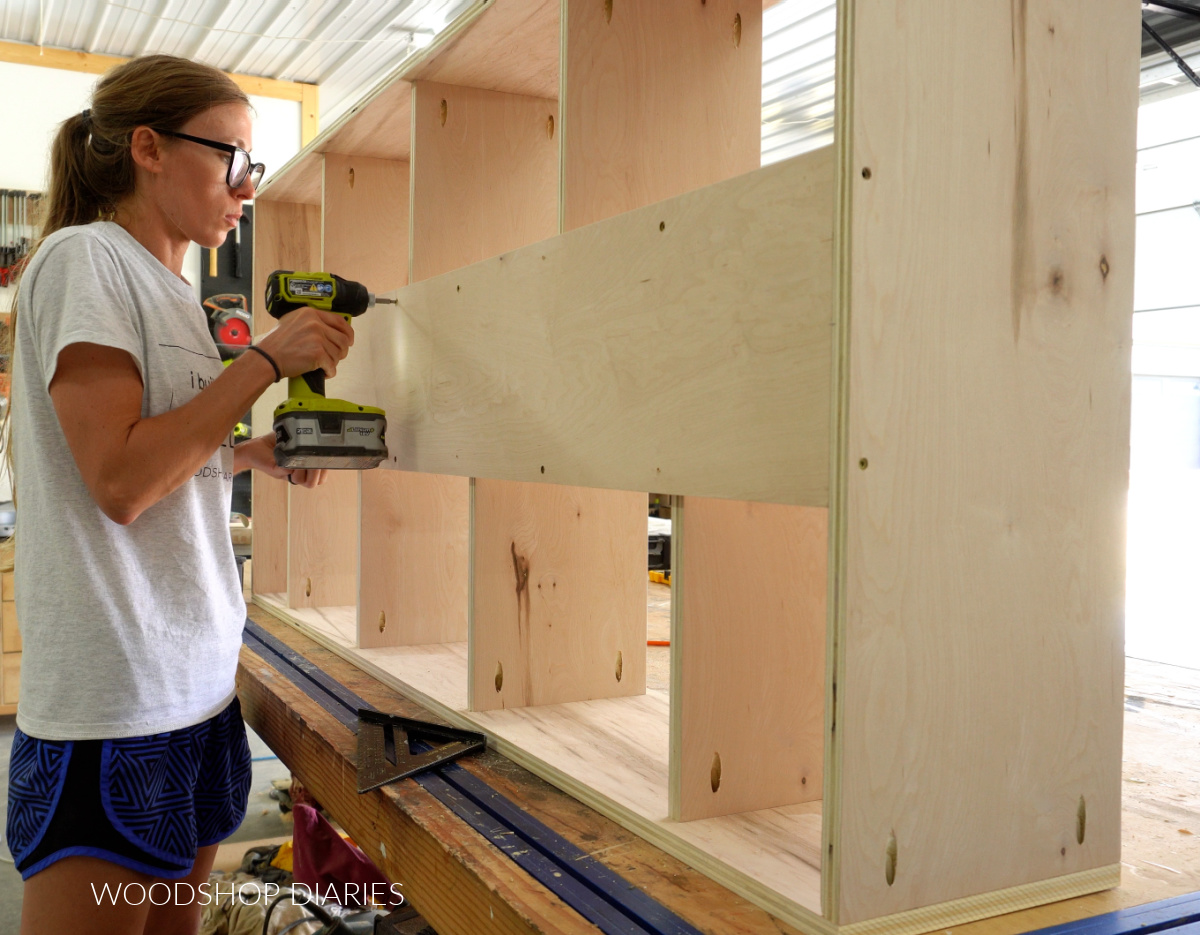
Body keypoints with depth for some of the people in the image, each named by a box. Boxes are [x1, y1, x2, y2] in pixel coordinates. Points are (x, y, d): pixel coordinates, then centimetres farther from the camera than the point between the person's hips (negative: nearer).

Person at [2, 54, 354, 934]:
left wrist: (253, 454, 7)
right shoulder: (84, 258, -9)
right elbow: (120, 481, -19)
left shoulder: (172, 290, 15)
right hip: (112, 700, -8)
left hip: (197, 680, 9)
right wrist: (266, 360, -14)